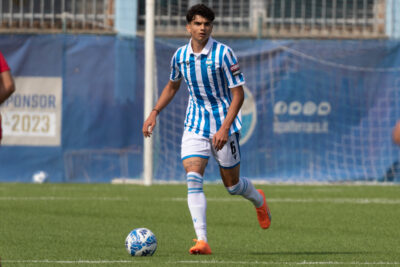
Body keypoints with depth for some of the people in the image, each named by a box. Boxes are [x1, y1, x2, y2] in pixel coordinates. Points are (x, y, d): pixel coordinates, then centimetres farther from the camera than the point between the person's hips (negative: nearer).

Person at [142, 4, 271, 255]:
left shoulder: (223, 54, -15)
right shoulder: (180, 55, 0)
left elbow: (238, 94, -14)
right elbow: (172, 86, 21)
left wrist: (224, 128, -22)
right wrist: (154, 113, 10)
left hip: (223, 124, -3)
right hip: (195, 126, 3)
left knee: (232, 184, 8)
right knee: (193, 179, -16)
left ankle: (259, 200, 45)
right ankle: (202, 241, -19)